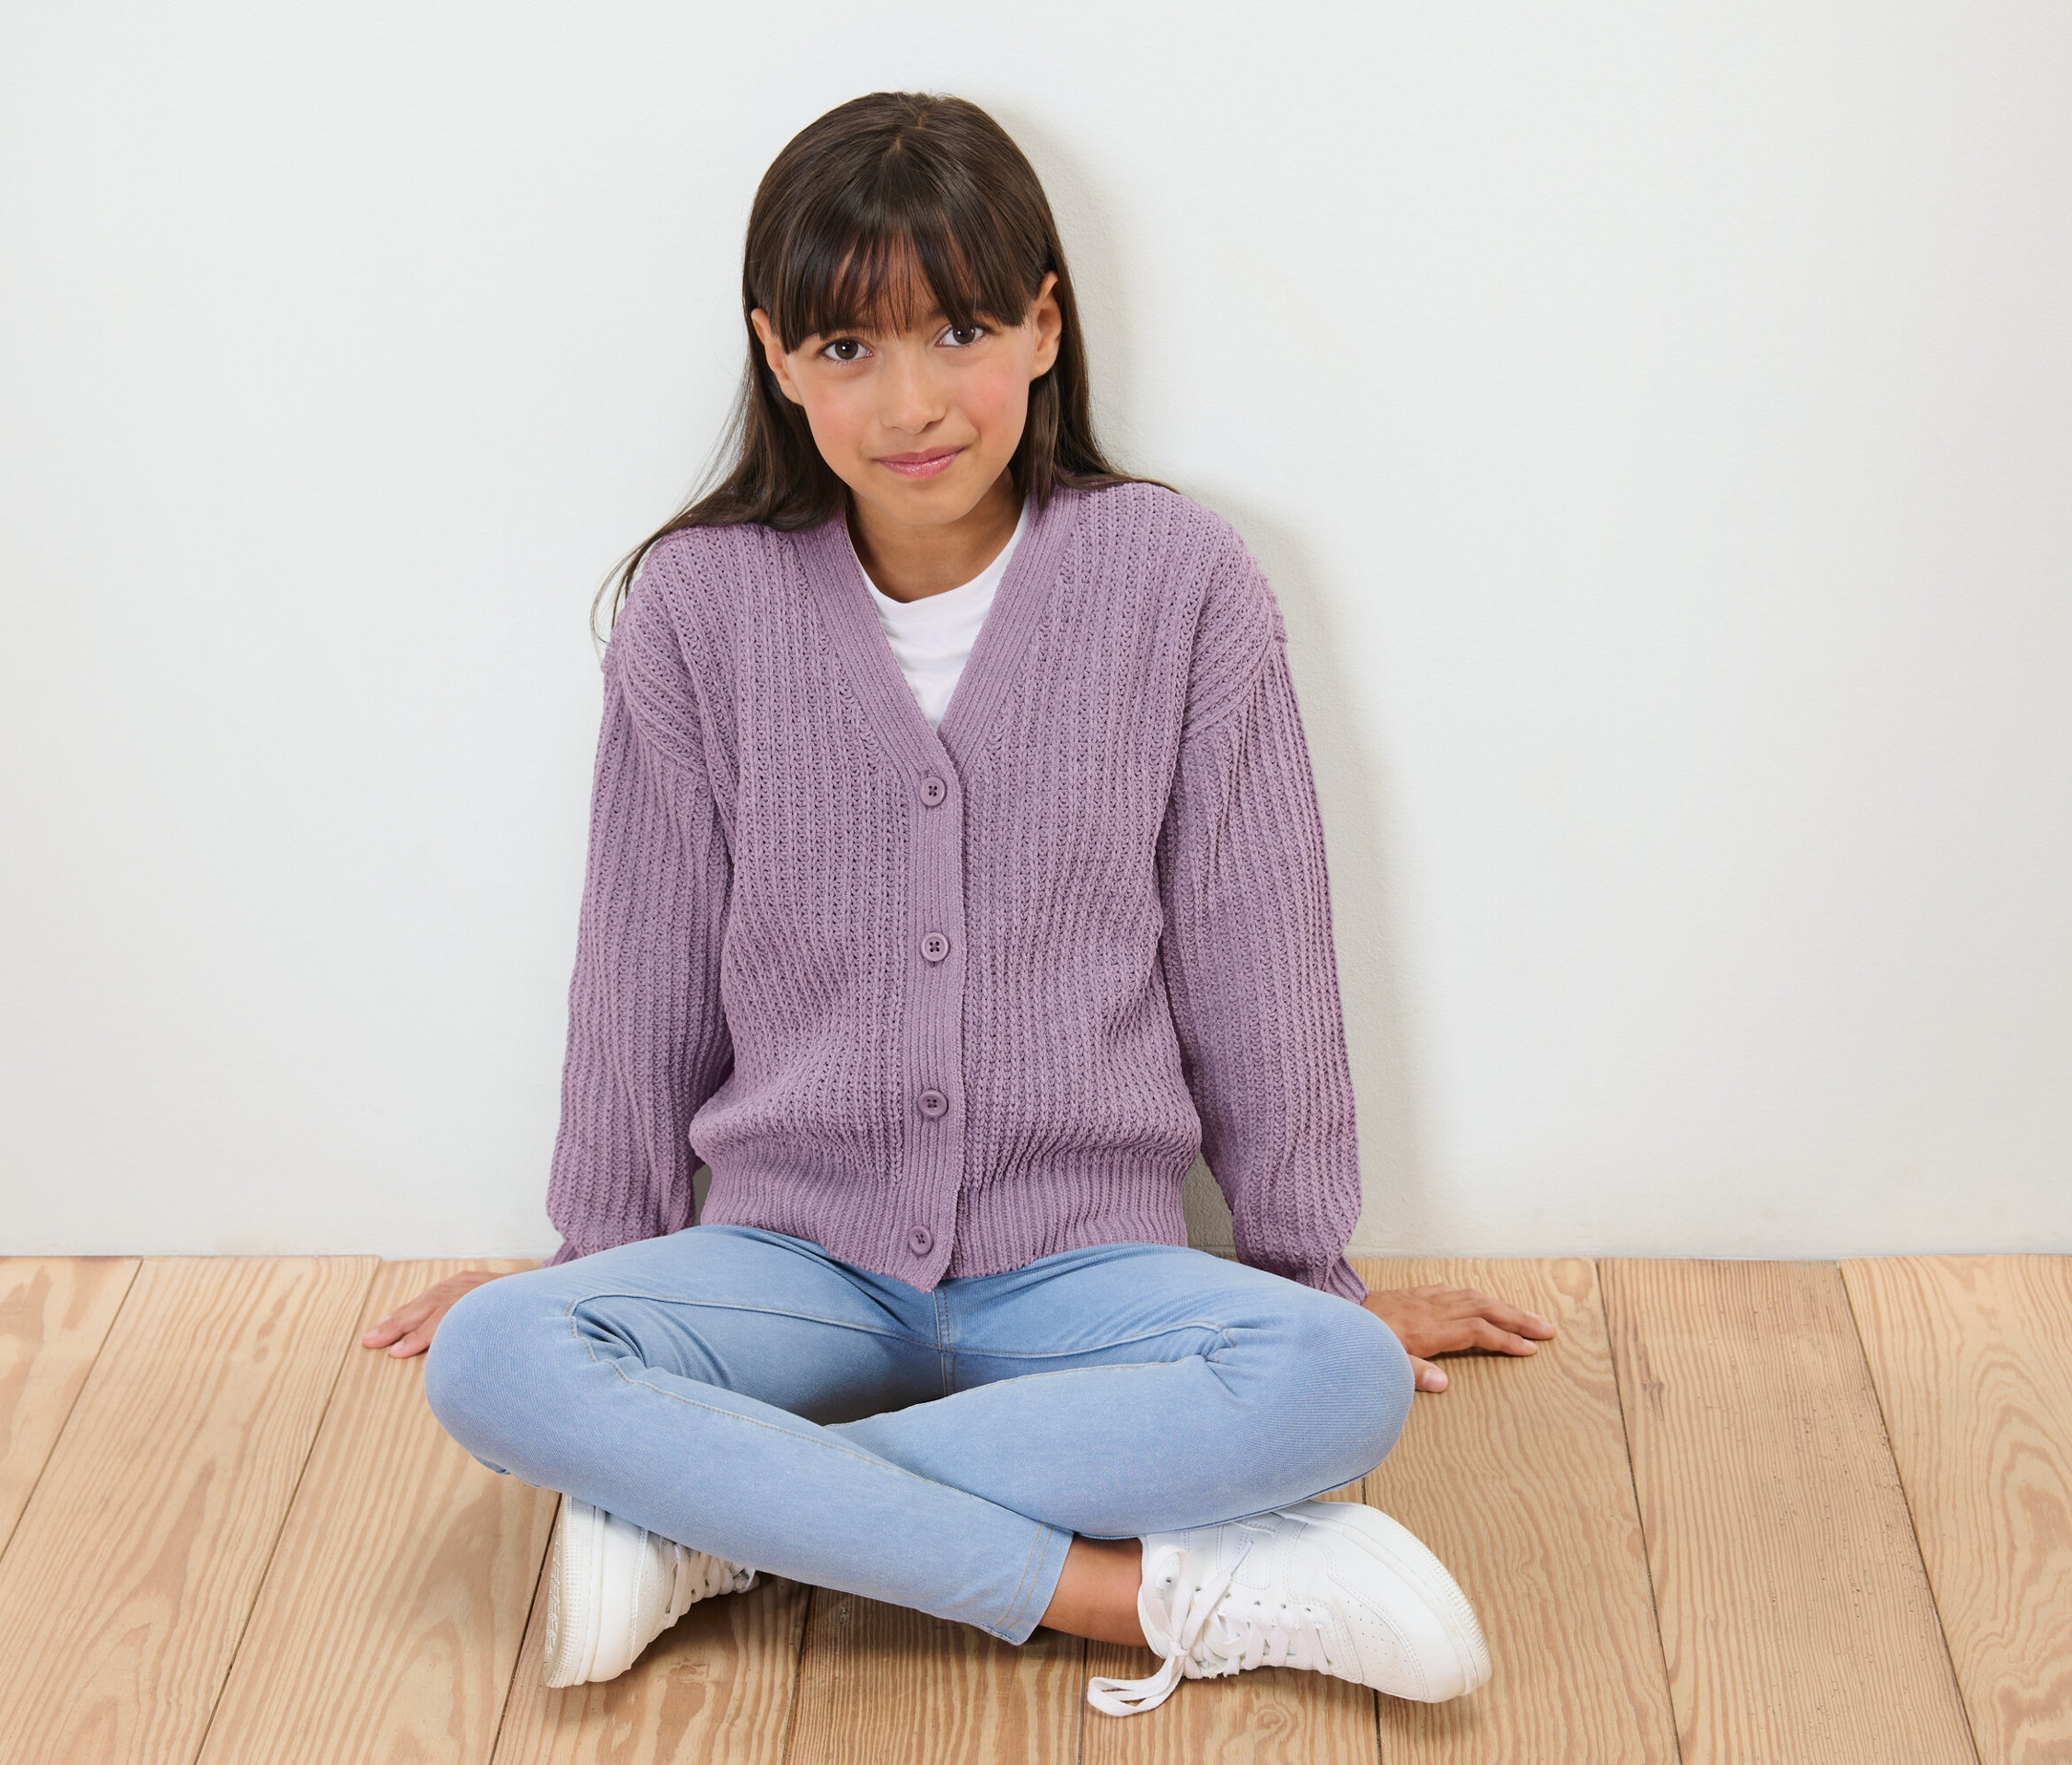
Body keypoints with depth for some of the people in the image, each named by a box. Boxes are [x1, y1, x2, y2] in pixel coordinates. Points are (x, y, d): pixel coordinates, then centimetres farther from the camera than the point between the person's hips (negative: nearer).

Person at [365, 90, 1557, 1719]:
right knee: (493, 1362, -27)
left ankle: (702, 1517, -21)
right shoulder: (701, 604, -4)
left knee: (1340, 1386, -30)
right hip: (791, 1258, 1)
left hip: (1079, 1263, 0)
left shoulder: (1179, 585, -6)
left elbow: (1251, 958, 1)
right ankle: (1158, 1592, -26)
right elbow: (647, 975, 7)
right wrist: (604, 1256, 15)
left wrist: (1317, 1269, 10)